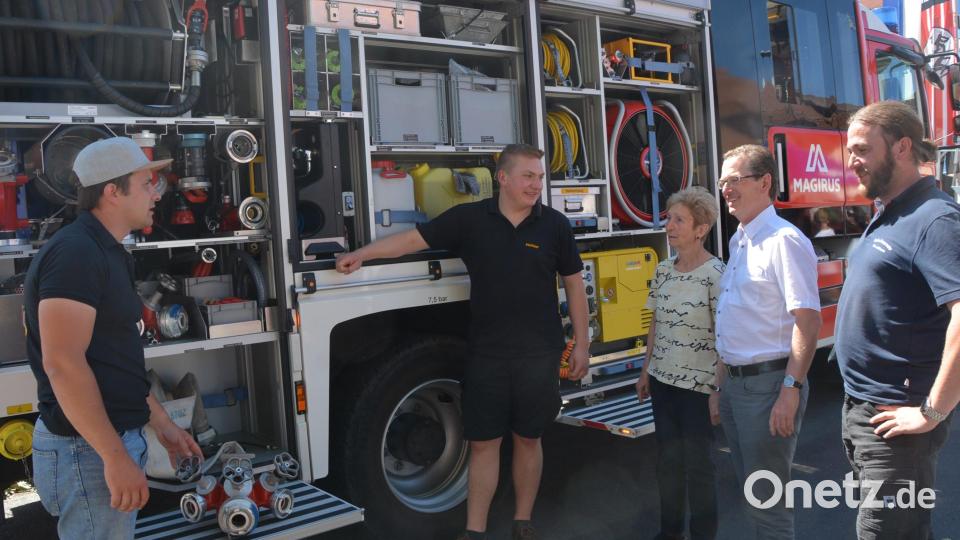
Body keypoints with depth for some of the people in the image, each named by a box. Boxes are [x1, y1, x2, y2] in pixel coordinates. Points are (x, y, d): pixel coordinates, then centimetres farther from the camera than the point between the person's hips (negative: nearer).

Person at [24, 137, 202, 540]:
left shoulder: (106, 253, 12)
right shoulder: (75, 253, -18)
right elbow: (62, 362, -26)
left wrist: (160, 422, 20)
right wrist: (116, 458, -26)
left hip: (112, 440, 10)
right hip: (87, 449, -10)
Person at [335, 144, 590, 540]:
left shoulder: (554, 224, -1)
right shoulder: (470, 219, -3)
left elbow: (573, 284, 4)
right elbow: (415, 238, 1)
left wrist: (581, 344, 3)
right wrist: (362, 254, -5)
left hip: (539, 354, 0)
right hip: (486, 353, 0)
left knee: (528, 438, 12)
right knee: (483, 442, 7)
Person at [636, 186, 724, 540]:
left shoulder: (716, 273, -13)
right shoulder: (663, 270, 5)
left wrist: (718, 390, -16)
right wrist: (646, 371, 14)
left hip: (699, 385, -6)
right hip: (663, 380, 6)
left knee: (698, 464, 5)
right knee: (667, 459, 14)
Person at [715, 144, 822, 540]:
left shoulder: (783, 240, -15)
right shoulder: (737, 242, 13)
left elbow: (808, 321, -20)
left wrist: (791, 389, -24)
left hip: (768, 383, -9)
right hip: (735, 382, 9)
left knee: (767, 503, 2)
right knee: (750, 490, 20)